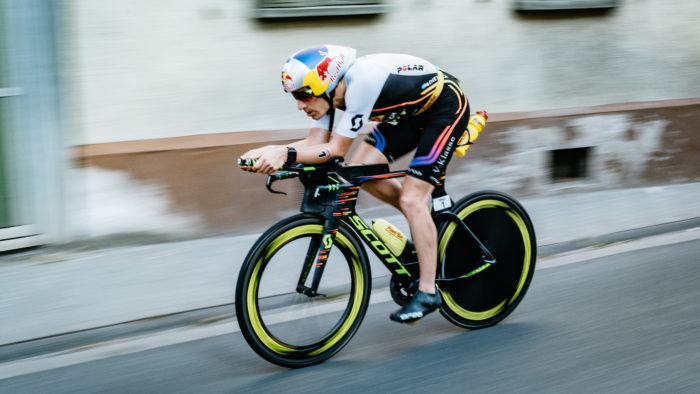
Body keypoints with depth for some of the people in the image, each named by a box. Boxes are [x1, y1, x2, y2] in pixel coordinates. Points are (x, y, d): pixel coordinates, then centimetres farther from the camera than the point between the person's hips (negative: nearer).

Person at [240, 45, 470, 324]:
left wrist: (286, 154, -42)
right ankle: (426, 223, 14)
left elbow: (337, 149, -33)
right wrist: (268, 151, -24)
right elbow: (316, 142, -11)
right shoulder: (327, 90, -11)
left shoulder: (361, 82, -35)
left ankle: (428, 292, -5)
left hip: (446, 106, -9)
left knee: (411, 200, -15)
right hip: (411, 111, 9)